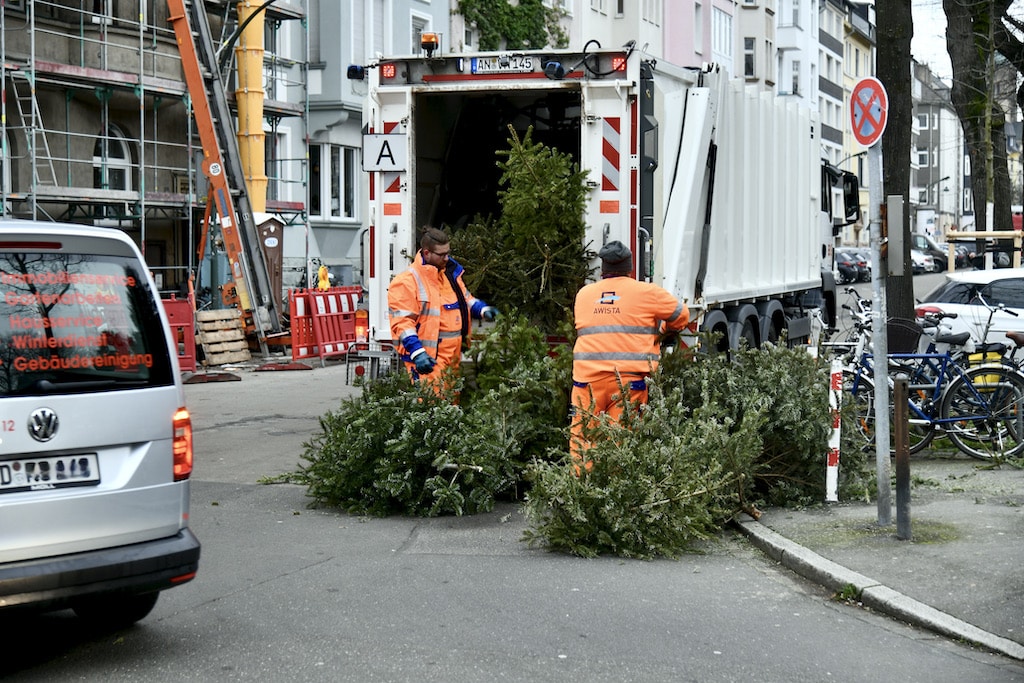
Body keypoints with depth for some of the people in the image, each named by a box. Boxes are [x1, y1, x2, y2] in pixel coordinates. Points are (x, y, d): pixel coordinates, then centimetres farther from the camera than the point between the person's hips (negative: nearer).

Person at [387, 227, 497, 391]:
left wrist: (483, 310, 8)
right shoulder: (408, 281, -12)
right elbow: (402, 322, -16)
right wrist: (417, 352, -24)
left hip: (452, 357, 8)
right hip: (427, 359, -8)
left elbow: (465, 299, 28)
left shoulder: (451, 272, 13)